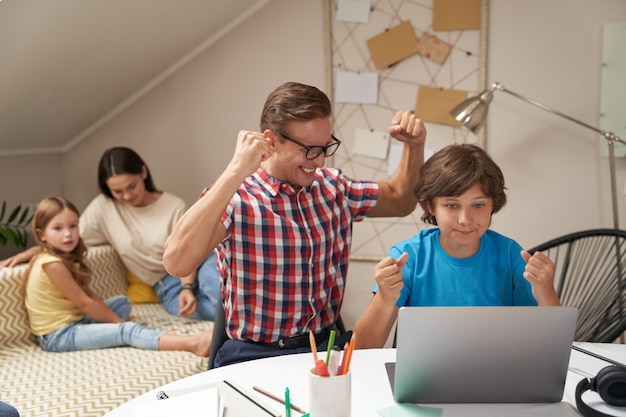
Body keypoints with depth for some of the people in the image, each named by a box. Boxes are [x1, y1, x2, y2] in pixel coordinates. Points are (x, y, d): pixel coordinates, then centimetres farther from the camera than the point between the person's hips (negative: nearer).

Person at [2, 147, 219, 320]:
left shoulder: (174, 206, -7)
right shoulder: (103, 207, -4)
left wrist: (187, 287, -27)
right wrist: (35, 250, -13)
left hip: (193, 266, 1)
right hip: (166, 283, 0)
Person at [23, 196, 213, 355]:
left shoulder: (67, 258, 10)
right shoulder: (53, 264, -19)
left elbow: (89, 294, 7)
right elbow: (84, 303, -17)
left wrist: (114, 319, -4)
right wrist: (118, 321, -8)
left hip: (73, 322, 11)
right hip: (58, 337, -11)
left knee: (122, 302, 19)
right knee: (127, 331, -23)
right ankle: (192, 343, -34)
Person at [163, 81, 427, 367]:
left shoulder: (333, 187, 6)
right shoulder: (234, 197, -13)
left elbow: (400, 200, 23)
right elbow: (176, 262, -31)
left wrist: (414, 145, 5)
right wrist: (235, 173, -35)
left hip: (328, 344, 6)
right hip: (256, 356, -5)